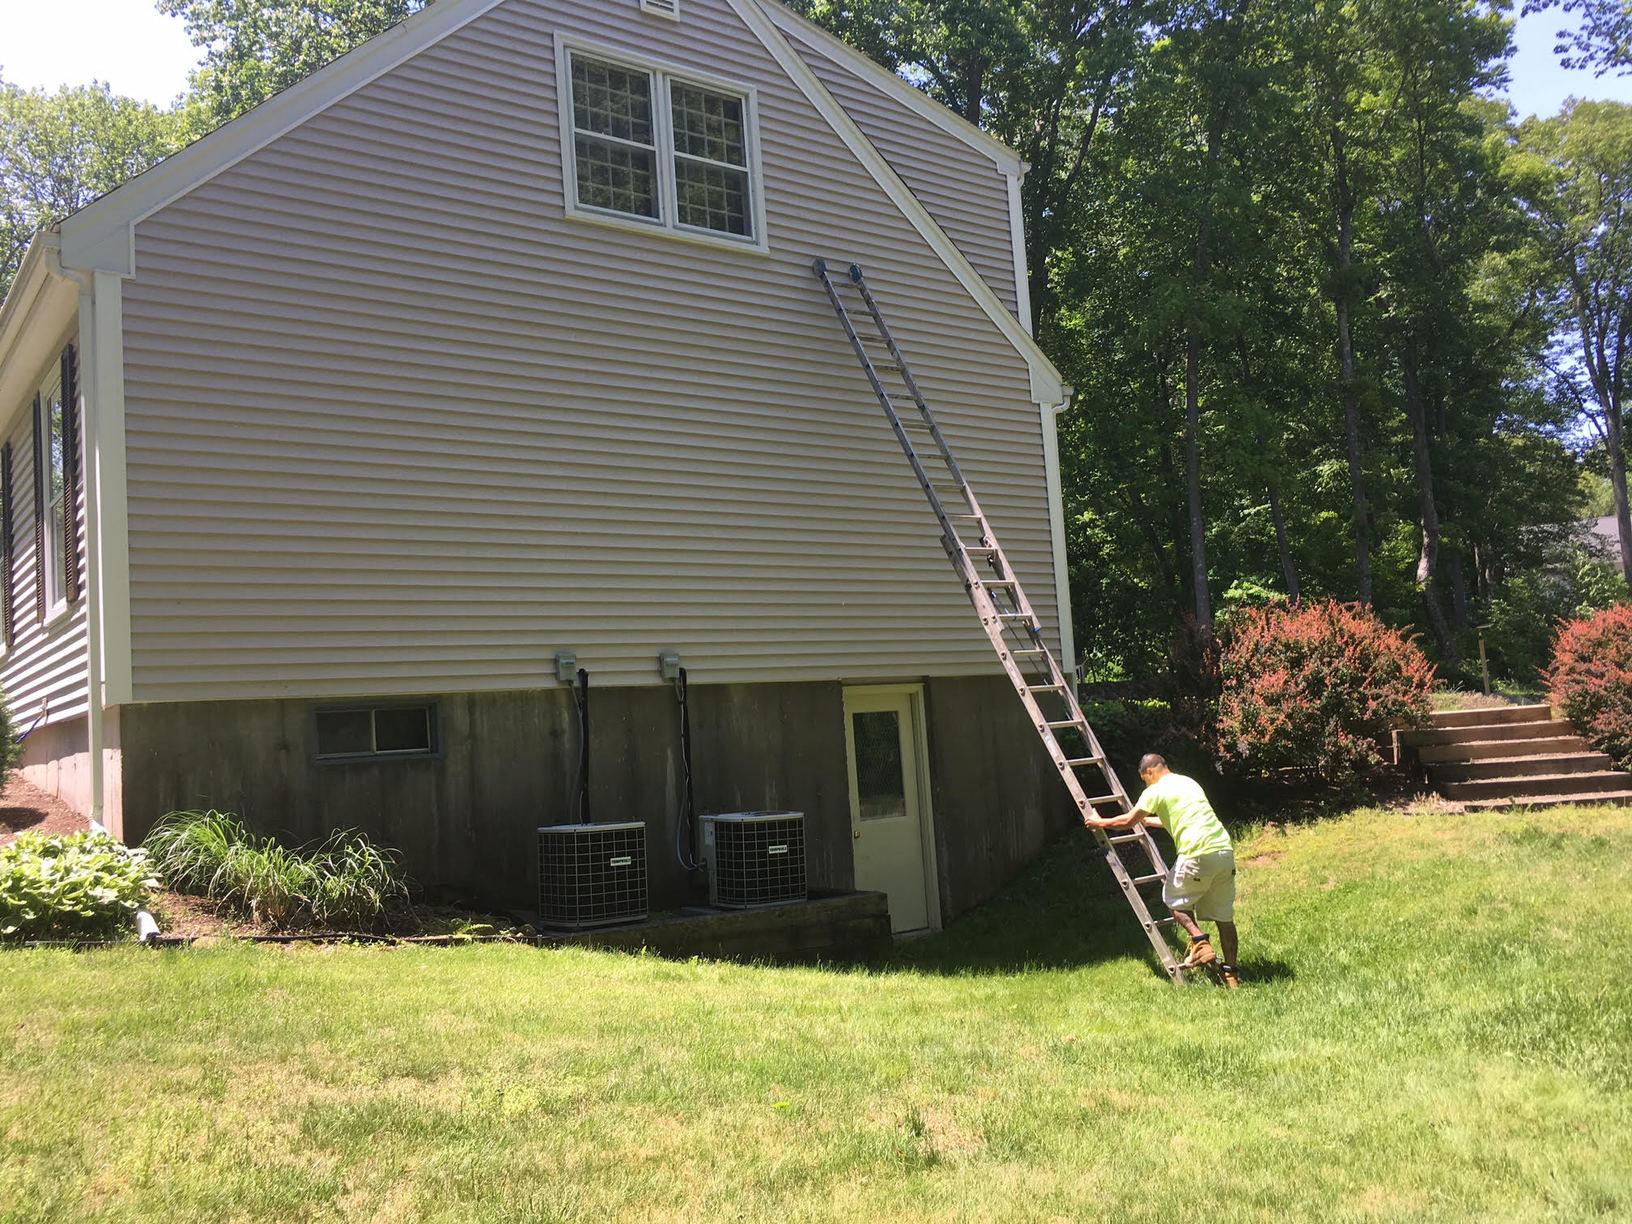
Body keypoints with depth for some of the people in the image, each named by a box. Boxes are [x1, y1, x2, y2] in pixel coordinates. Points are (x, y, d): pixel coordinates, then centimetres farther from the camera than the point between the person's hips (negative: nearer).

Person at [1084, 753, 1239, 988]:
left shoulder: (1156, 790, 1)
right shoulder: (1188, 782, 24)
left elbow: (1127, 821, 8)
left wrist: (1099, 822, 23)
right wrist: (1147, 820, 50)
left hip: (1198, 855, -7)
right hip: (1225, 850, 7)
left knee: (1175, 899, 15)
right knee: (1224, 916, 12)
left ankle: (1201, 944, -2)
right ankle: (1230, 972, 11)